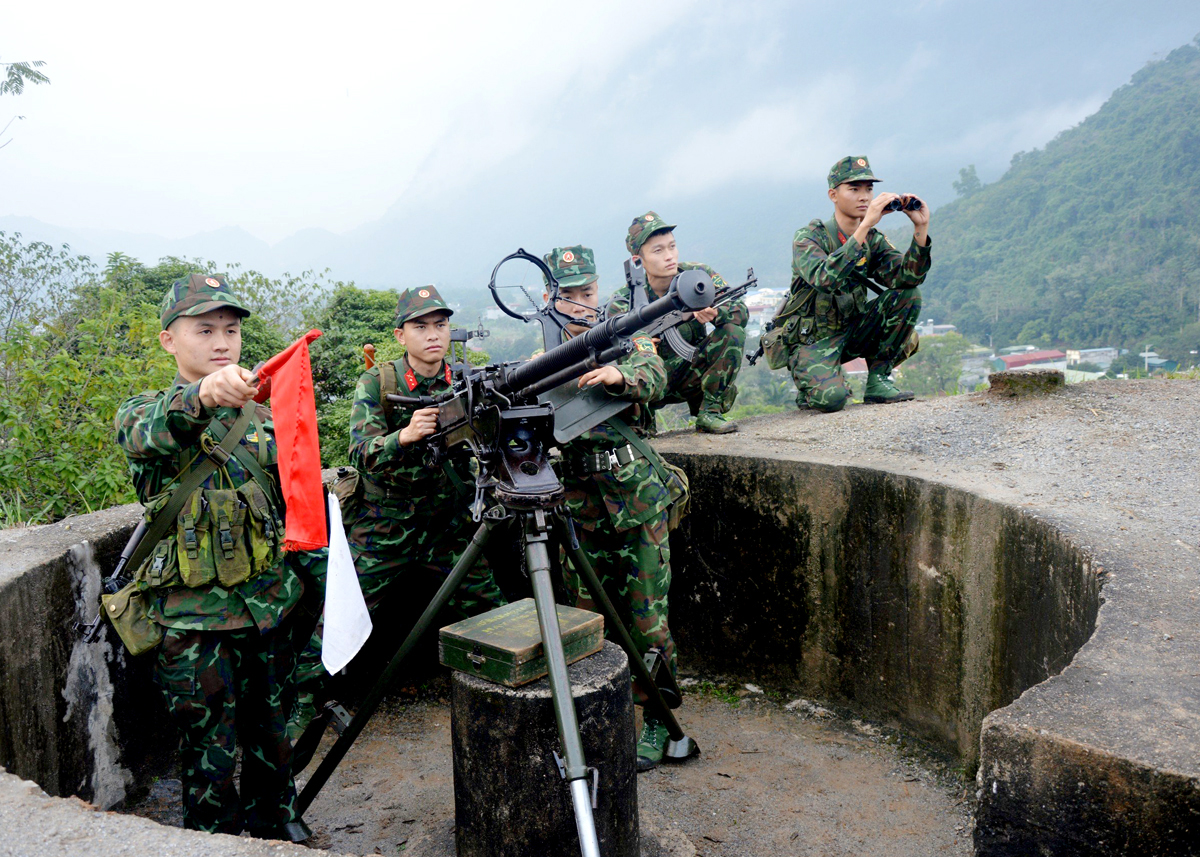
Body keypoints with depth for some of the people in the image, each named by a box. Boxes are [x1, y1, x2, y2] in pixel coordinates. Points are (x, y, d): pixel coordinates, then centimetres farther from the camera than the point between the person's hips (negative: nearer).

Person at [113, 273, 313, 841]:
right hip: (195, 614, -4)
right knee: (211, 749, 5)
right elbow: (146, 433, -31)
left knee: (271, 729, 18)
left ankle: (275, 820, 40)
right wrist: (201, 396, -50)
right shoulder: (145, 412, -4)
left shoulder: (259, 415, 10)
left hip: (268, 601, 4)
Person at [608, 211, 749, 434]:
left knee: (733, 332, -21)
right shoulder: (623, 302, -15)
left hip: (693, 373, 2)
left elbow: (741, 311, -16)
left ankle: (710, 411, -14)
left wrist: (715, 314, -39)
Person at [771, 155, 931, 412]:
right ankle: (811, 388, 7)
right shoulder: (808, 237, -13)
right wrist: (865, 225, -38)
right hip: (812, 339, -6)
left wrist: (921, 228, -24)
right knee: (831, 397, -32)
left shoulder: (874, 240, 3)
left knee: (907, 295, -11)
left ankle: (877, 380, -5)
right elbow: (824, 278, -35)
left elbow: (907, 277, -12)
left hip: (852, 332, 6)